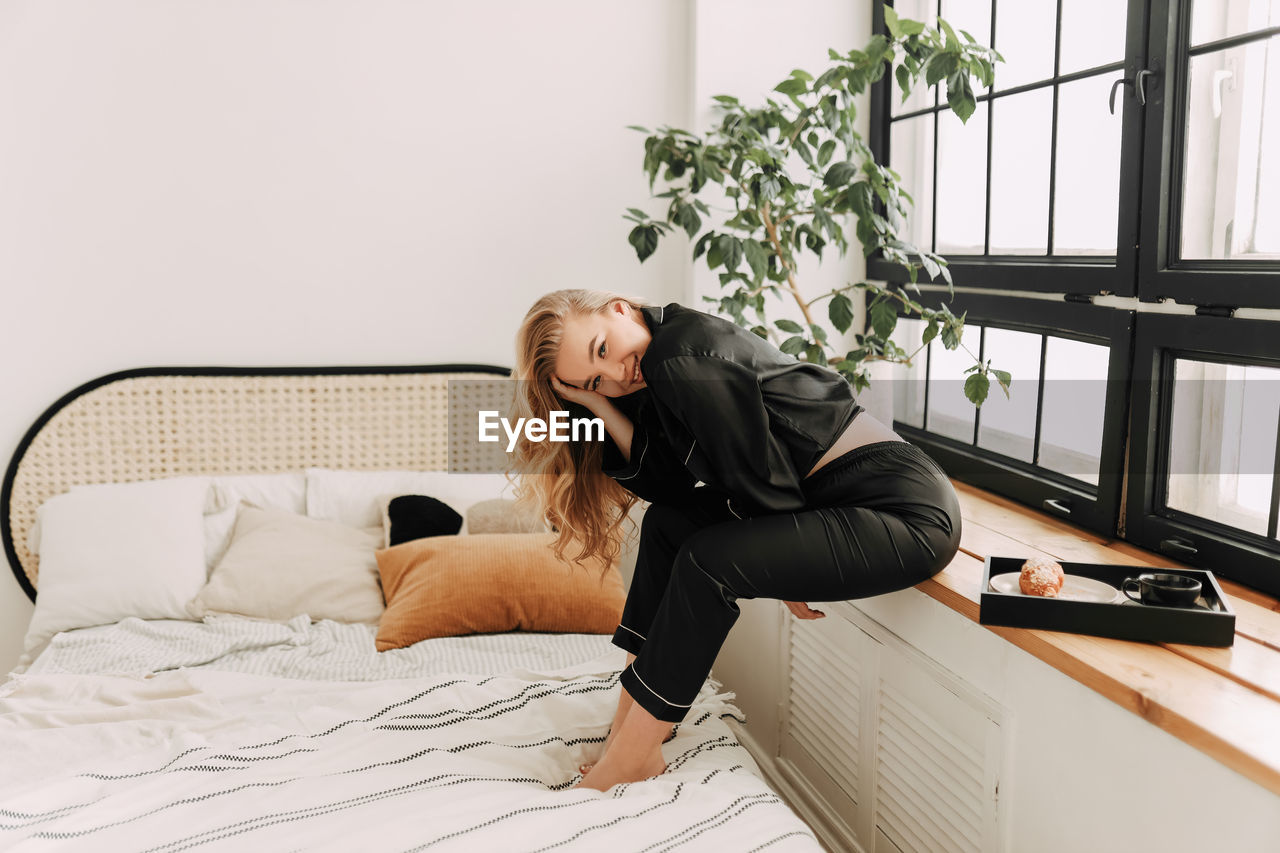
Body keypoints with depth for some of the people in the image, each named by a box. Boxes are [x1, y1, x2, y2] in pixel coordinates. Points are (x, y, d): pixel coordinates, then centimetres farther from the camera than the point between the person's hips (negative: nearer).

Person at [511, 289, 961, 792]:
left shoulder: (680, 359, -21)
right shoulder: (657, 377, 8)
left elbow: (760, 479, -17)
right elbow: (669, 485, 1)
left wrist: (790, 574, -3)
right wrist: (599, 404, -6)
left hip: (910, 511, -10)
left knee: (707, 562, -21)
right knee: (668, 524, 7)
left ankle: (627, 762, -6)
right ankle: (627, 731, 7)